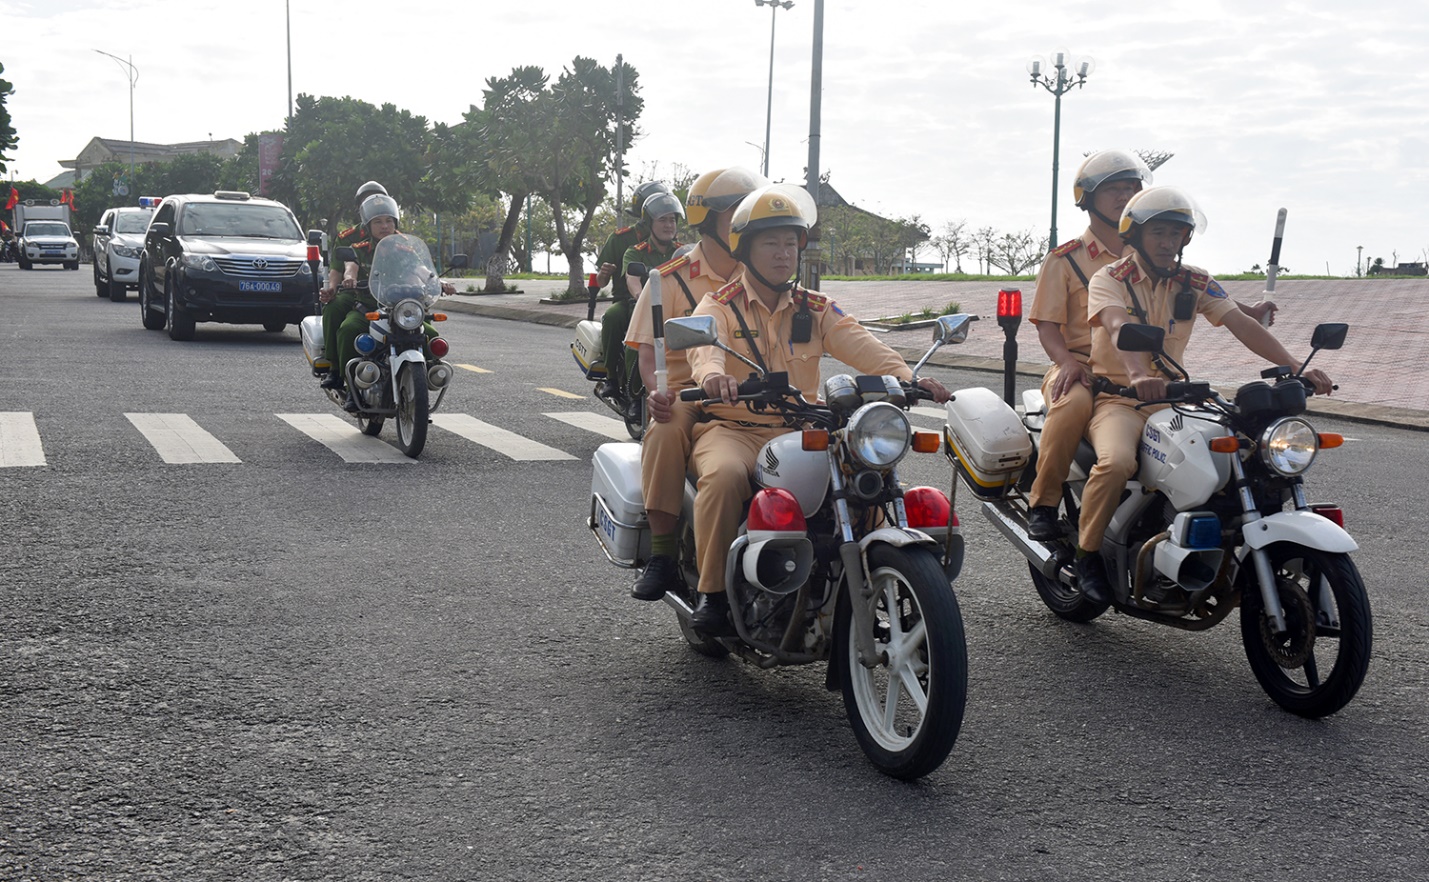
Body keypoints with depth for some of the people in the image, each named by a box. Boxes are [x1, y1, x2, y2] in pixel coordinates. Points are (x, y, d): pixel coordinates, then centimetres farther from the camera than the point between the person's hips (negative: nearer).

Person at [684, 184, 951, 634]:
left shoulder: (815, 309, 13)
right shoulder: (719, 307, 2)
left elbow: (861, 345, -3)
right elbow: (705, 345, -21)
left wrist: (907, 377, -23)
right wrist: (712, 374, -46)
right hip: (732, 427, -3)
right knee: (724, 475, -35)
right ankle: (711, 591, -18)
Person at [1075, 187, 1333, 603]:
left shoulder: (1196, 283, 8)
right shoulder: (1109, 279, -7)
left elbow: (1241, 324, -5)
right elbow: (1118, 327, -27)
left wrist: (1296, 368, -19)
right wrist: (1138, 375, -49)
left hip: (1173, 394, 5)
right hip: (1118, 396, -5)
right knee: (1117, 462, -35)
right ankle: (1088, 553, -12)